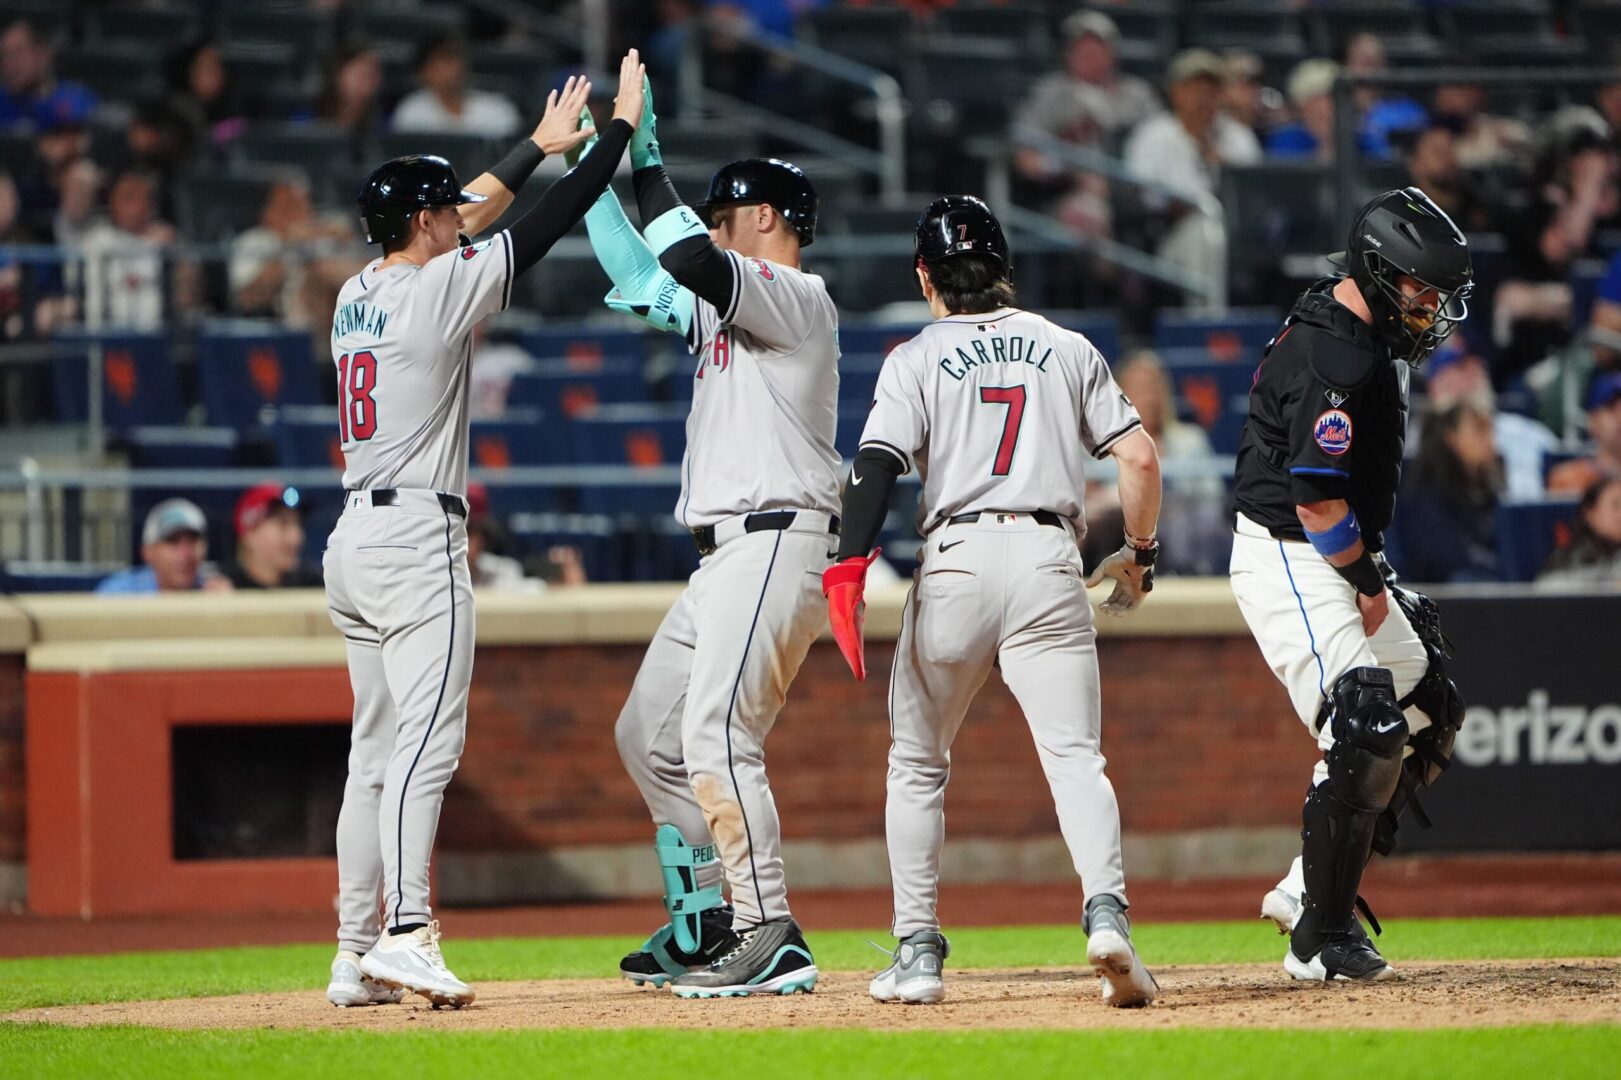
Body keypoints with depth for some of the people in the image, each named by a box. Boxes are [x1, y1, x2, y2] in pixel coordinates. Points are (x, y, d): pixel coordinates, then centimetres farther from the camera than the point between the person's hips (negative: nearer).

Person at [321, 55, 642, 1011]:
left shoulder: (359, 294, 14)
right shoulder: (438, 290, -9)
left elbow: (458, 228, 30)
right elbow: (551, 225, -5)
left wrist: (541, 145, 37)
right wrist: (622, 126, 6)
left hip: (354, 538, 9)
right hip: (418, 537, -9)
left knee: (377, 751, 9)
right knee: (426, 743, -15)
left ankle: (358, 956, 7)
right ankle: (405, 934, -27)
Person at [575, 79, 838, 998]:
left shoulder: (797, 297, -7)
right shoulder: (729, 306, 22)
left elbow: (694, 261, -23)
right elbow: (642, 280, 29)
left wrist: (650, 166, -13)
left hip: (776, 540, -11)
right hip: (726, 555, 11)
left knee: (717, 737, -21)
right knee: (650, 735, 14)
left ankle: (774, 942, -24)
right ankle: (706, 925, 19)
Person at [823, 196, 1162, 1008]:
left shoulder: (917, 359, 6)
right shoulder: (1067, 349, 15)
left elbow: (877, 465, -9)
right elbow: (1139, 458, 9)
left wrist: (849, 567, -16)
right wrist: (1138, 553, 22)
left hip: (956, 560, -1)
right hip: (1050, 561, 1)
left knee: (917, 764, 14)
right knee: (1074, 757, -4)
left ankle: (918, 949, 10)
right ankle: (1106, 912, -28)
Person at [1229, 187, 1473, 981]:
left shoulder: (1359, 340, 11)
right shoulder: (1336, 359, -22)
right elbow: (1316, 499, -25)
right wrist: (1370, 585, -13)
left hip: (1337, 561, 11)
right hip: (1288, 559, -11)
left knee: (1429, 713, 14)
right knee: (1365, 731, -18)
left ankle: (1307, 890, 14)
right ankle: (1320, 940, -12)